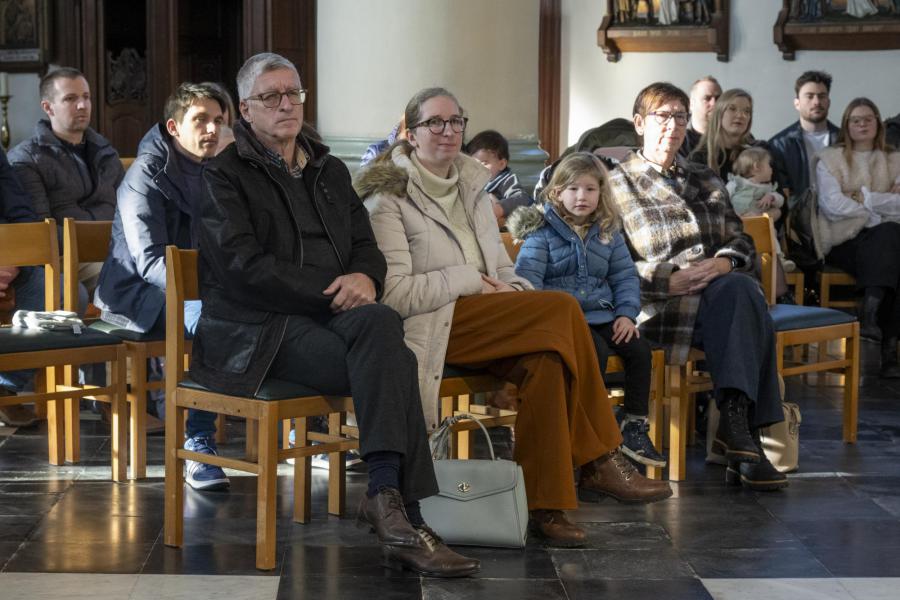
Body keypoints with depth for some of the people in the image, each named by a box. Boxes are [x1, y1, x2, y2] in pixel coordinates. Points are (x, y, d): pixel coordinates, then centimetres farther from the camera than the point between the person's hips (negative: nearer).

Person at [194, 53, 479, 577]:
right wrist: (330, 293, -15)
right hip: (257, 327, -5)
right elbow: (246, 266, -9)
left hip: (332, 313, 5)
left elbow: (367, 246, 18)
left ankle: (388, 496, -37)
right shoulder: (225, 175, 4)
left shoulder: (331, 171, 23)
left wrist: (365, 277, -7)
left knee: (380, 322, -32)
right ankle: (402, 510, -30)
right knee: (393, 363, -29)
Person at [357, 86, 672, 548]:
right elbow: (394, 293, -12)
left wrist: (516, 292, -2)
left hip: (485, 320, 7)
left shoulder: (471, 185, 19)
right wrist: (470, 281, -13)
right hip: (431, 327, -6)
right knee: (564, 309, -25)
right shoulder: (388, 195, -2)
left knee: (545, 363, -28)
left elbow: (500, 267, 22)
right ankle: (598, 462, -21)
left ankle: (545, 505, -25)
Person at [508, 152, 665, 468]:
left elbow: (625, 276, 16)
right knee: (596, 351, -30)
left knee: (639, 348, -13)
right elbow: (527, 277, -10)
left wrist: (626, 313, 0)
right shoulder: (543, 231, -1)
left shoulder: (608, 233, 14)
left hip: (602, 316, 5)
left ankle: (635, 426, 0)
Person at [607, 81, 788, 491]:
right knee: (741, 293, -34)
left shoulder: (706, 181, 26)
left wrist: (725, 262, -6)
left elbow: (741, 241, 18)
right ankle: (743, 438, -38)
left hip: (721, 292, 5)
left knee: (740, 289, -34)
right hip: (658, 305, -4)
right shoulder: (618, 184, 9)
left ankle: (736, 425, -39)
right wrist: (671, 280, -15)